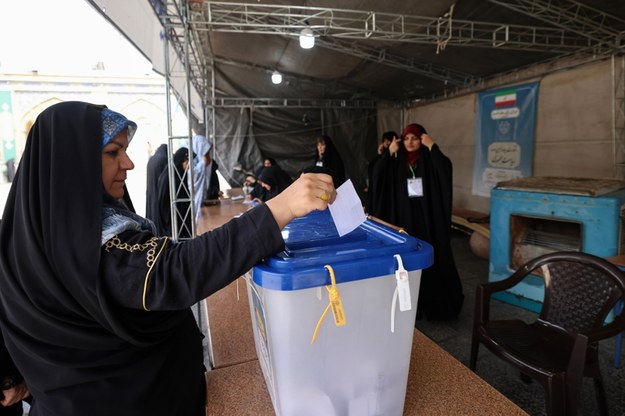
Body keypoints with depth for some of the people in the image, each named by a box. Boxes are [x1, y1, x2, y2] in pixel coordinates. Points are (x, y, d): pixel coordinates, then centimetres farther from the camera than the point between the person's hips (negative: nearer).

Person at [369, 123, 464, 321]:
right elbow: (377, 176, -8)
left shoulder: (430, 160, 0)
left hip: (427, 217, -2)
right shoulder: (396, 162, 7)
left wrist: (432, 146, -17)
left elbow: (445, 170, -21)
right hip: (403, 217, 2)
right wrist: (389, 152, -10)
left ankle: (437, 304, 16)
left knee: (431, 259, 1)